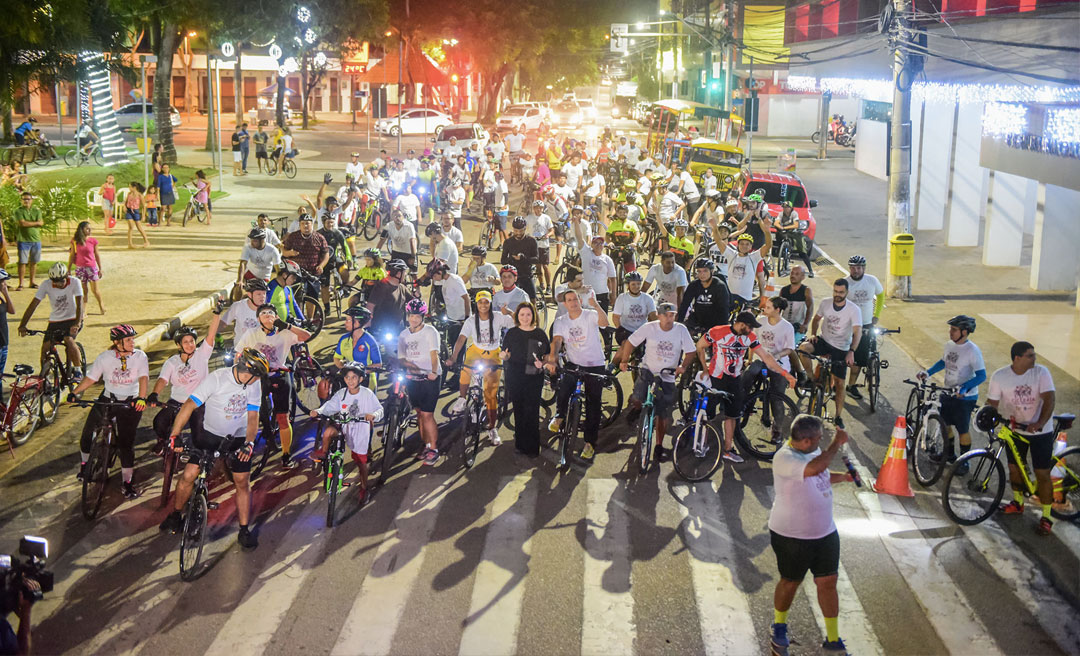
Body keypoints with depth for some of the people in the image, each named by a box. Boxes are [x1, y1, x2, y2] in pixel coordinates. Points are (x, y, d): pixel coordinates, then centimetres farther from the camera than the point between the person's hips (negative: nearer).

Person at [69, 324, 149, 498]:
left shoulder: (139, 356, -7)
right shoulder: (105, 357, -3)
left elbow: (144, 378, -19)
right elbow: (90, 378, 1)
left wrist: (141, 398, -36)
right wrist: (74, 392, -11)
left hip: (130, 403, -2)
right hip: (108, 399, 2)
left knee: (126, 442, -7)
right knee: (88, 430, -6)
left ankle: (127, 483, 5)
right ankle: (85, 462, 23)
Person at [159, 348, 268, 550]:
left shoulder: (254, 384, -10)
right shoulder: (216, 378, -22)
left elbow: (253, 416, -8)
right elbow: (189, 405, -24)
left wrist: (248, 443, -25)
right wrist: (175, 436, -32)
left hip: (238, 438, 2)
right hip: (210, 434, -2)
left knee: (242, 483, -3)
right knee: (188, 475, -8)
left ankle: (244, 531, 9)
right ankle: (175, 516, 17)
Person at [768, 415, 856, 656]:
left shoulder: (813, 450, 0)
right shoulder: (784, 459, -26)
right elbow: (815, 468, -44)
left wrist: (843, 477, 1)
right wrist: (836, 444, -32)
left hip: (825, 532, 6)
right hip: (792, 536, -6)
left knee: (828, 582, 9)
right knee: (791, 582, 13)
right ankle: (779, 626, 40)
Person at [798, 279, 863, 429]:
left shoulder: (854, 310, -17)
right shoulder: (825, 303, -6)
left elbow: (857, 332, -25)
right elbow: (817, 319, 11)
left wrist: (851, 352, -38)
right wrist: (813, 334, -8)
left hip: (841, 349, -2)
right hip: (824, 341, 2)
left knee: (839, 383, -2)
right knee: (803, 348, -28)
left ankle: (838, 417, 12)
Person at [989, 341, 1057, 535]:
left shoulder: (1041, 372, -15)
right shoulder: (999, 376, -10)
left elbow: (1049, 399, -24)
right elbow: (992, 402, -5)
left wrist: (1040, 423, -38)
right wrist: (987, 413, -28)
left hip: (1040, 431, -2)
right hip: (1014, 429, 3)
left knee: (1042, 474, -2)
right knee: (1014, 468, 14)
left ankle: (1046, 517, 8)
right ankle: (1018, 503, 39)